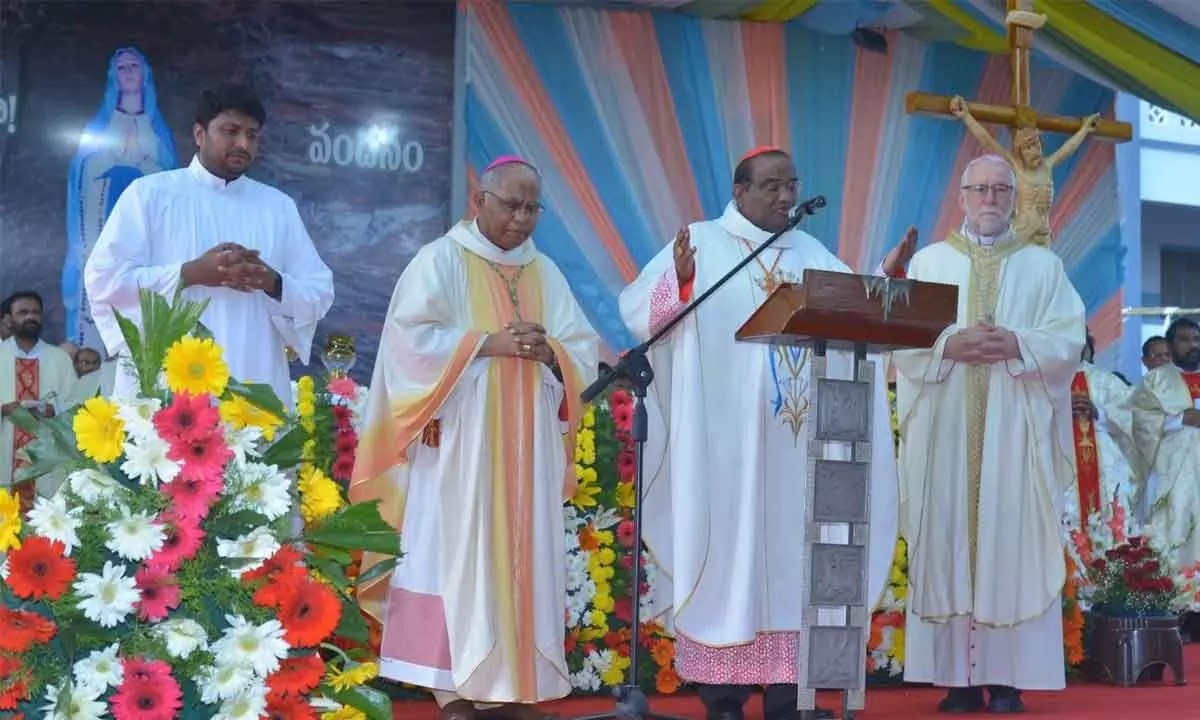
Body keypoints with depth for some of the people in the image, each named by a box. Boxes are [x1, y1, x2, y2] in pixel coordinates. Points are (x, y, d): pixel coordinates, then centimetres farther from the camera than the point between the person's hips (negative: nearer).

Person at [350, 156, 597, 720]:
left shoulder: (546, 273, 15)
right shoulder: (440, 260, 0)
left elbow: (584, 351, 11)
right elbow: (412, 337, -10)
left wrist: (549, 351, -10)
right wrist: (488, 342, -16)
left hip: (528, 444, 5)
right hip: (459, 440, -5)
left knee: (524, 556, 4)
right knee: (457, 553, -6)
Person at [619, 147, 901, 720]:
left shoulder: (813, 255, 15)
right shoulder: (700, 244, 2)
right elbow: (636, 310, -7)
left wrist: (888, 278, -5)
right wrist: (681, 280, -25)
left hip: (797, 441, 4)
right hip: (726, 439, -4)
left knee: (793, 553, 4)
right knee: (726, 547, -3)